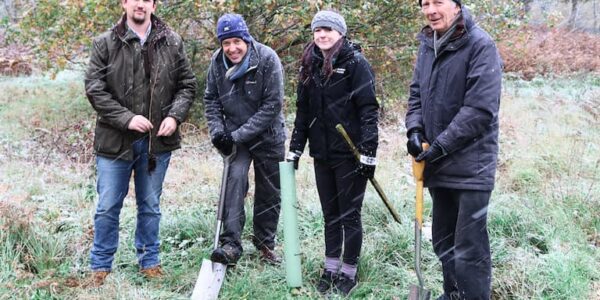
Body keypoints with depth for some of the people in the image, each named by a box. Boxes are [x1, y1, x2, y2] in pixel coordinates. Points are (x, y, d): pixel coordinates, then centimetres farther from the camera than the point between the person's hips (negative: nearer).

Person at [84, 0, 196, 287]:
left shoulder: (172, 43, 3)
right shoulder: (105, 43, -3)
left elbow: (187, 85, 7)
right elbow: (94, 89, -7)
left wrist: (175, 116, -9)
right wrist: (127, 118, -17)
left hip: (157, 140, 2)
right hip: (115, 141, -2)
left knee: (150, 207, 14)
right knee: (108, 208, 6)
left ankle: (149, 261, 29)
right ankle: (100, 266, 20)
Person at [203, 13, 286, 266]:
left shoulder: (267, 59, -20)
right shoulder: (217, 62, -8)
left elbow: (272, 104, -22)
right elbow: (211, 100, 3)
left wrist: (238, 135, -23)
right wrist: (217, 131, -13)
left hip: (268, 136, -1)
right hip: (234, 136, 1)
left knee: (269, 193, 8)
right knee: (235, 178, -22)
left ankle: (265, 244, 28)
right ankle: (231, 245, -21)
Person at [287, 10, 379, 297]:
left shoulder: (355, 62, -9)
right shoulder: (311, 65, 10)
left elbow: (369, 109, -13)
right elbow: (303, 110, 15)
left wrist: (368, 151, -18)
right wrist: (295, 148, 13)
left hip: (350, 152, -6)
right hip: (322, 152, 6)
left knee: (349, 214, 4)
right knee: (330, 213, 14)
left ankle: (349, 271, 17)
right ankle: (331, 267, 25)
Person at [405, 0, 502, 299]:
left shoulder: (480, 45, -14)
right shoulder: (427, 44, 9)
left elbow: (480, 109, -20)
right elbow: (417, 93, 15)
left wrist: (441, 145, -19)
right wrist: (415, 129, -4)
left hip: (470, 165, -7)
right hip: (438, 163, 8)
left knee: (469, 250, -4)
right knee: (443, 241, 19)